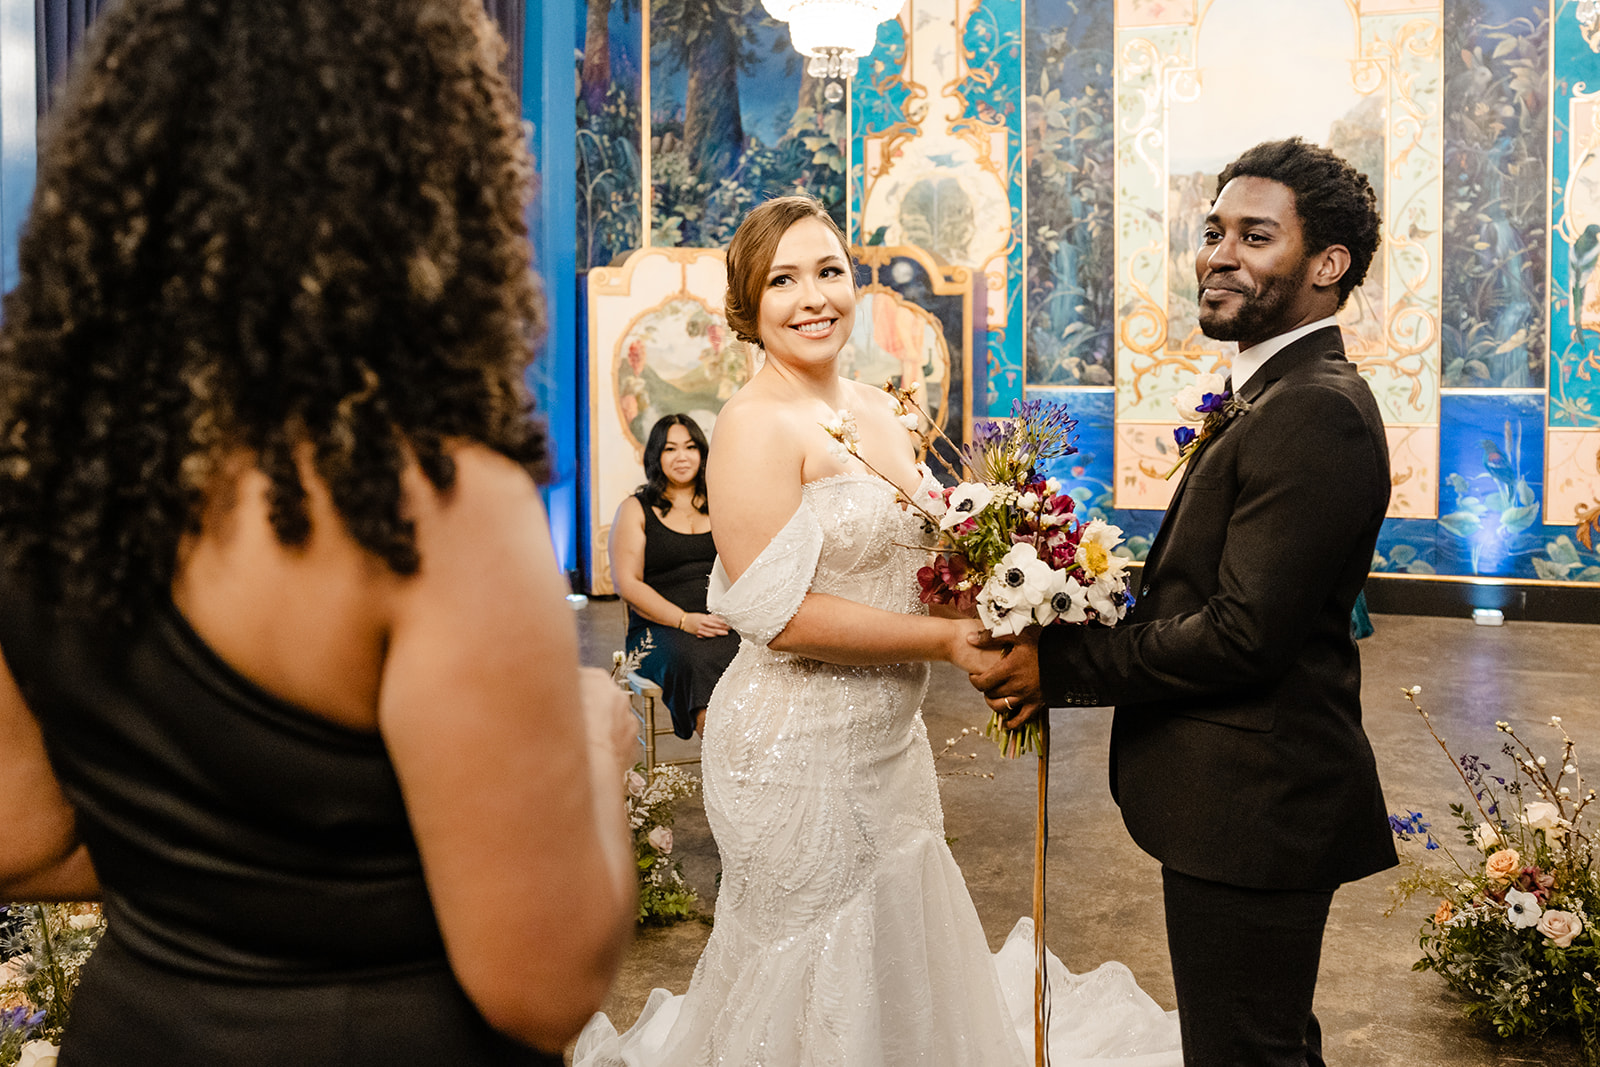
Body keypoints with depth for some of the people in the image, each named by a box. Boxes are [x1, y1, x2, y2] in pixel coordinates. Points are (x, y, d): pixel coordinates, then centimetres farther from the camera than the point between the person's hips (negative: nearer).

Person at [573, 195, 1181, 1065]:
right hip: (798, 746, -8)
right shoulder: (757, 425, -17)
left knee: (900, 954, 21)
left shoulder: (878, 410, 8)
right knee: (823, 991, 6)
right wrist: (948, 639, -20)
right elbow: (782, 614, -23)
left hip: (888, 734, 8)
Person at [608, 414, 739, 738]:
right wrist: (684, 620, -11)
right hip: (662, 627, -2)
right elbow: (627, 583, 3)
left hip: (726, 622, 2)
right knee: (698, 661, -38)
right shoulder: (636, 509, 13)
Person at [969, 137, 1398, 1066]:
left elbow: (1243, 634, -25)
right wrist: (1068, 650, -1)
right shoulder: (1285, 396, 13)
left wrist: (1061, 667, -16)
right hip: (1256, 801, 10)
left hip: (1251, 812, -10)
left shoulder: (1313, 414, -21)